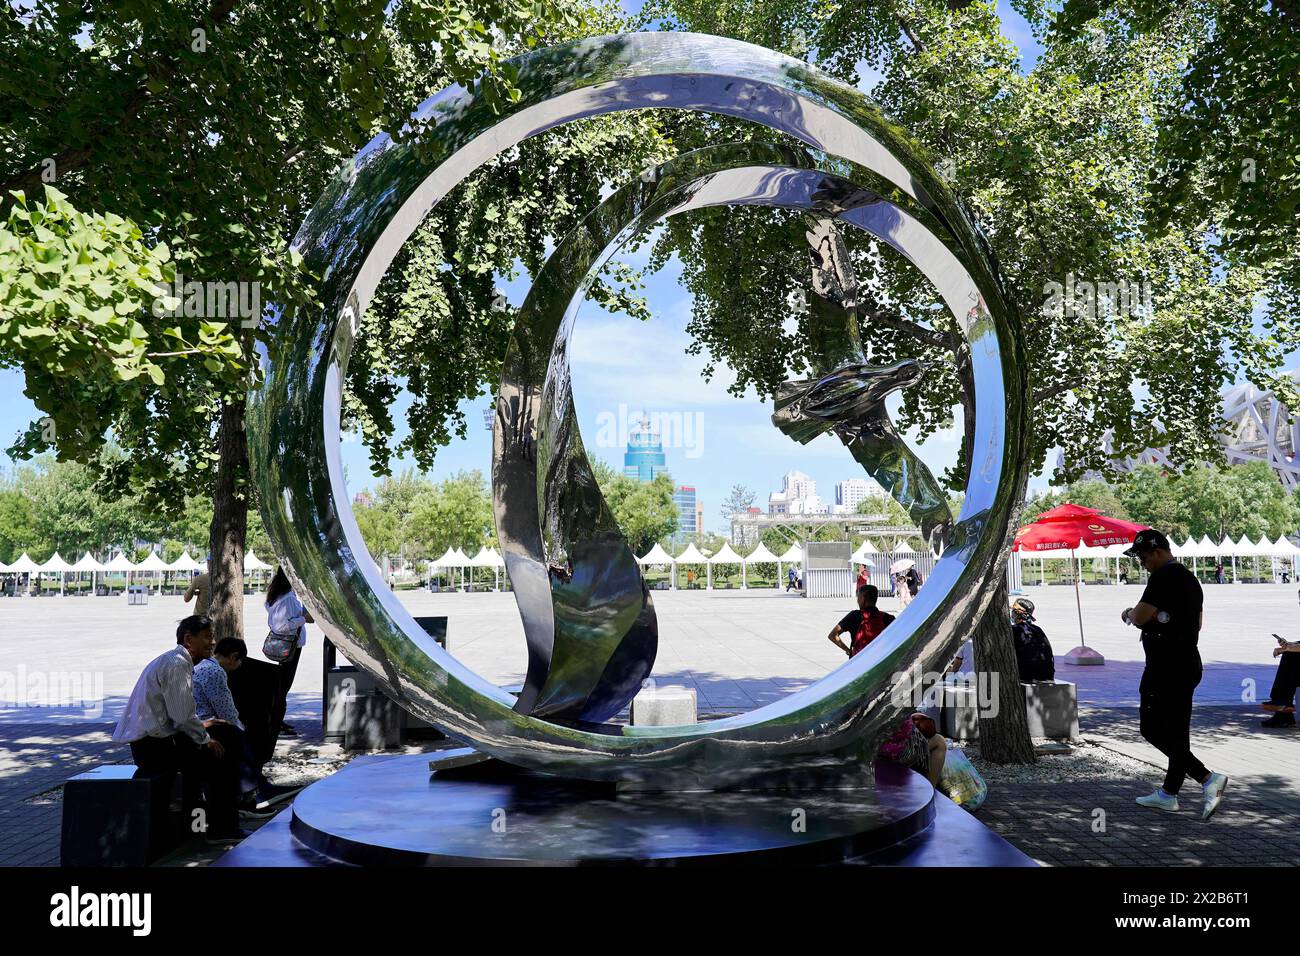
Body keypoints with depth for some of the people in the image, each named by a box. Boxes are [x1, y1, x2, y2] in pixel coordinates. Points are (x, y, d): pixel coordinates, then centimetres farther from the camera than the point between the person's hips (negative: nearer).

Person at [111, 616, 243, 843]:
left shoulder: (169, 660, 15)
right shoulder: (178, 664, -18)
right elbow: (183, 716, -20)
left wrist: (200, 726, 23)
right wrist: (206, 740, -6)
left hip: (146, 742, 11)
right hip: (155, 748, -11)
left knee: (198, 752, 28)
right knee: (223, 758, -7)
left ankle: (191, 819, 37)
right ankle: (221, 830, 3)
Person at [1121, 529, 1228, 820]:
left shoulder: (1164, 576, -14)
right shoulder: (1190, 579, 17)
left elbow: (1140, 616, -19)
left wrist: (1129, 613, 3)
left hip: (1165, 666, -10)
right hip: (1189, 664, 10)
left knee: (1152, 728, -5)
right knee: (1177, 731, 13)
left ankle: (1207, 778, -13)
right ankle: (1169, 793, 22)